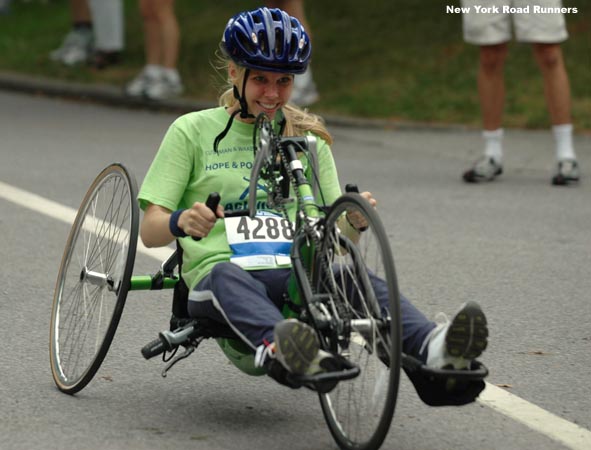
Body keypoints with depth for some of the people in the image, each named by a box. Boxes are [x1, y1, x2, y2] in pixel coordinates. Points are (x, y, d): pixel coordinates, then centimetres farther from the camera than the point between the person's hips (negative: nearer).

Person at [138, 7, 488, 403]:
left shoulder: (308, 138, 20)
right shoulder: (193, 131, 11)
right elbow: (150, 230, 2)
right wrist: (182, 222, -22)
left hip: (296, 272, 2)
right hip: (220, 271, -2)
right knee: (228, 276, -38)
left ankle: (432, 348, -59)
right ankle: (279, 348, -68)